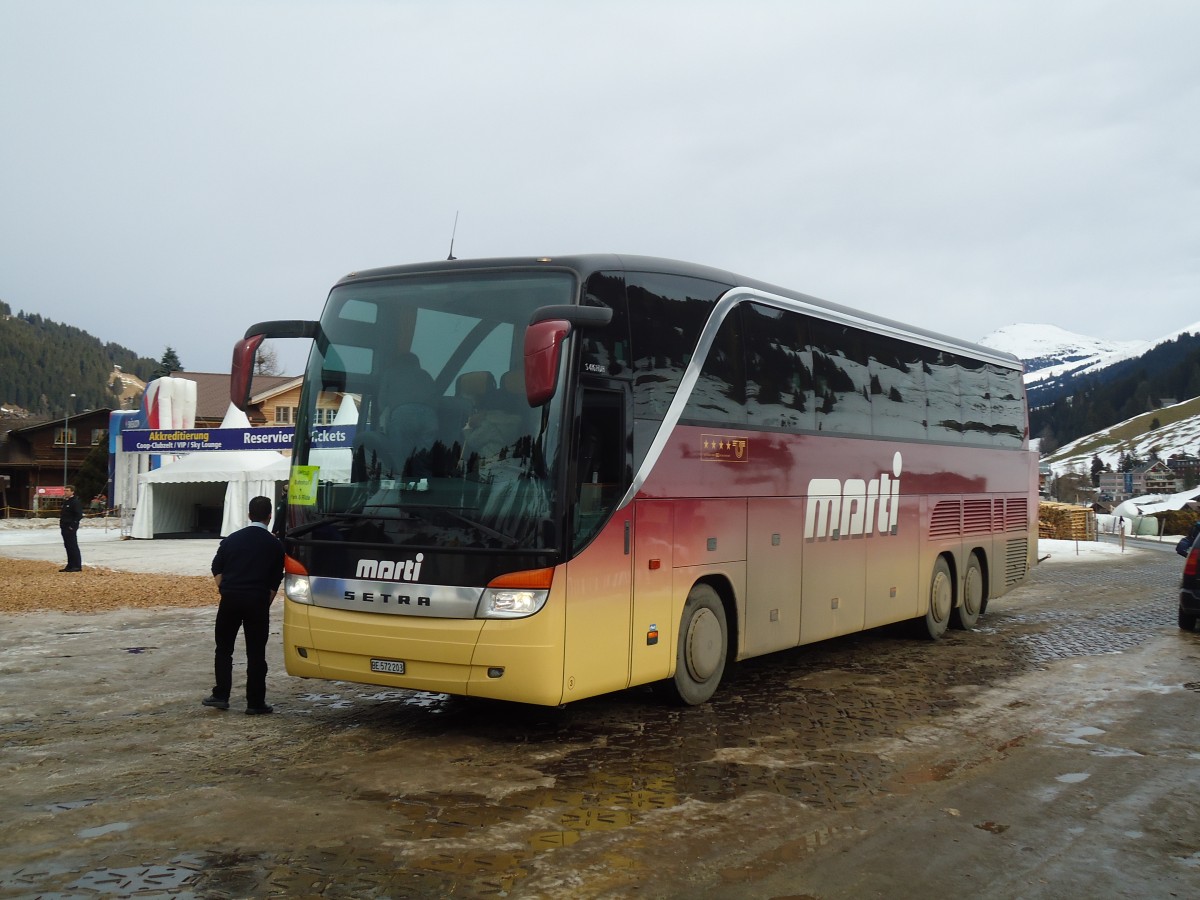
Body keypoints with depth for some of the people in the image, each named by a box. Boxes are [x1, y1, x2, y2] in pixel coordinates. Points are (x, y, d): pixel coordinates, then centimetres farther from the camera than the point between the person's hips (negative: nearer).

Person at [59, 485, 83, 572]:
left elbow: (79, 515, -19)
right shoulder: (65, 501, 16)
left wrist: (73, 525, -20)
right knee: (67, 546, 12)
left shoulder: (75, 502, -13)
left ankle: (77, 566, -4)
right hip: (64, 528, 10)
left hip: (71, 528, -10)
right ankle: (70, 565, 19)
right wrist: (61, 524, 15)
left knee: (73, 546, -7)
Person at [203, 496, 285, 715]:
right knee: (256, 653, 3)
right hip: (257, 601, -2)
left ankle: (221, 695, 12)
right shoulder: (275, 545, 1)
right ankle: (255, 703, 5)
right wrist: (265, 602, 8)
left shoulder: (232, 539, 8)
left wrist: (225, 591, 10)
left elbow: (217, 569, 8)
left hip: (230, 599, 2)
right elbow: (275, 581, 0)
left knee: (224, 649, 14)